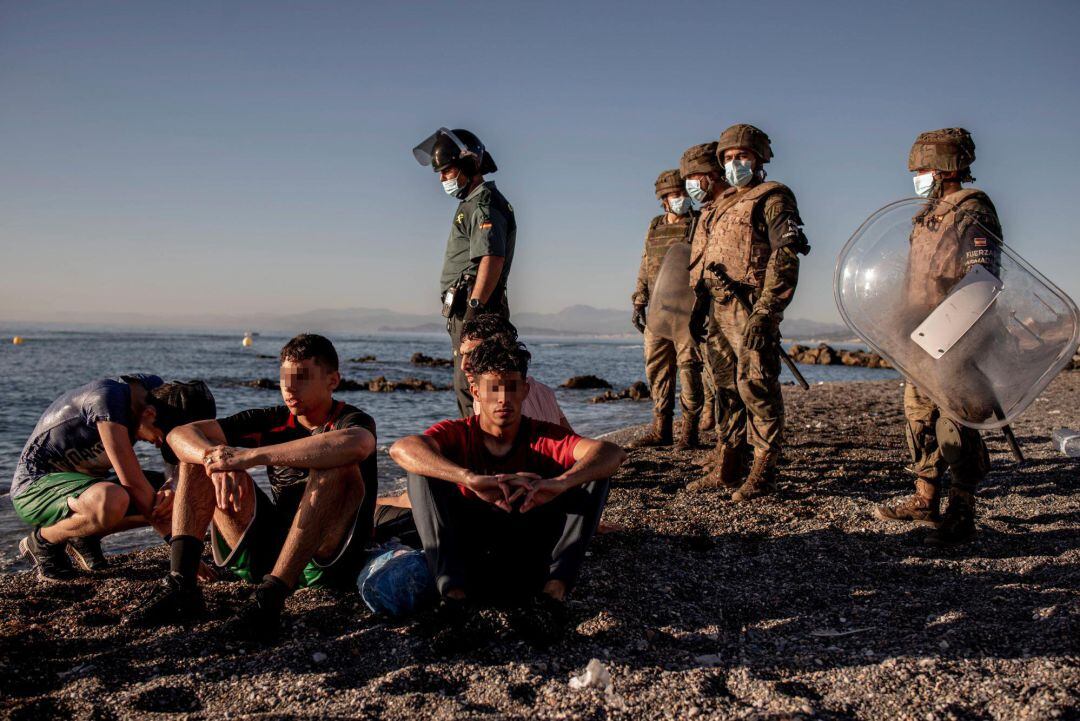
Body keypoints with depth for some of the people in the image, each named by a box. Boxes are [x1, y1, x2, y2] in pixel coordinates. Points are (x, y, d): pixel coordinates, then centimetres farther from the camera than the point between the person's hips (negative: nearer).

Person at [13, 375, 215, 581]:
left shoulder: (158, 390, -9)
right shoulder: (107, 400, -30)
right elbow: (133, 483, -29)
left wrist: (170, 487, -22)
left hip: (85, 481, 8)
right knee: (113, 501, -38)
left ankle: (84, 537, 7)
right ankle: (42, 542, -8)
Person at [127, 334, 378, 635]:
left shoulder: (352, 420, -6)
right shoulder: (272, 421, 8)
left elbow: (356, 445, -36)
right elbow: (180, 434, 0)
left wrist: (251, 456, -33)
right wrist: (216, 458, -25)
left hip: (327, 560, -5)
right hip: (265, 552, 5)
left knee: (338, 468, -31)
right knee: (200, 455, -1)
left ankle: (271, 596, -38)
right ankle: (180, 585, -18)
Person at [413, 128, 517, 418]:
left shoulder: (483, 204, -10)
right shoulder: (472, 203, 23)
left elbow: (492, 258, -23)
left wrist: (474, 308, -26)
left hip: (476, 310, -11)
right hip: (467, 310, 11)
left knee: (469, 385, -13)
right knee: (466, 385, 15)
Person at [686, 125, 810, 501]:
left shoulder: (772, 198, -1)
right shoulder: (720, 204, 22)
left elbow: (785, 257, -12)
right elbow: (701, 258, 25)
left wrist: (765, 311, -21)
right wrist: (699, 306, 17)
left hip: (751, 308, -8)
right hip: (719, 308, 8)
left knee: (755, 387, -8)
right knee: (727, 388, 10)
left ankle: (763, 472, -1)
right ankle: (726, 469, 17)